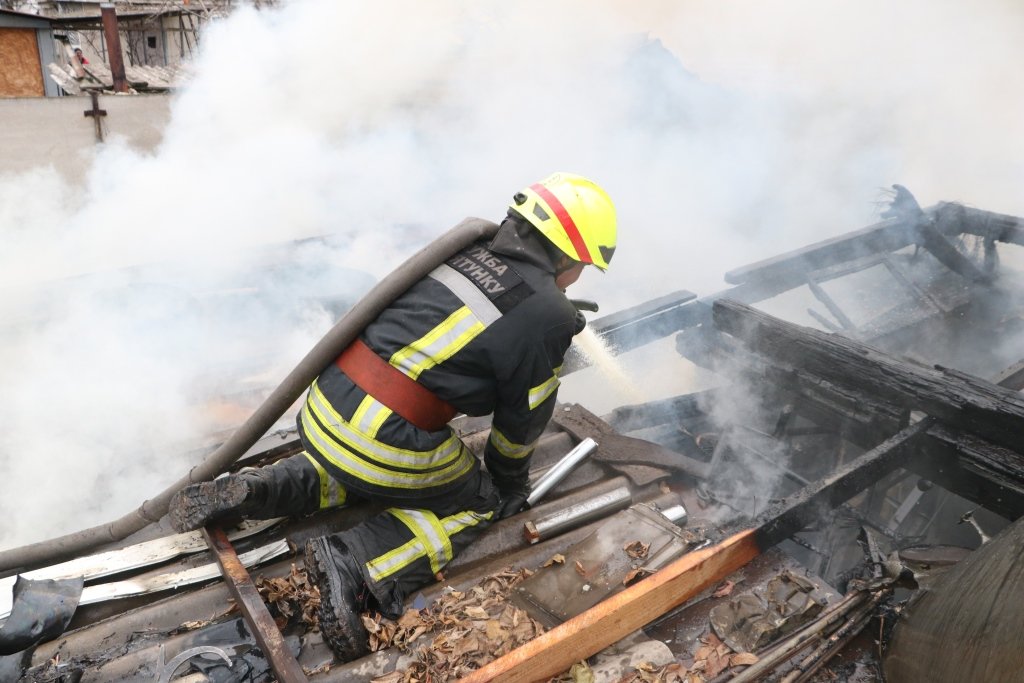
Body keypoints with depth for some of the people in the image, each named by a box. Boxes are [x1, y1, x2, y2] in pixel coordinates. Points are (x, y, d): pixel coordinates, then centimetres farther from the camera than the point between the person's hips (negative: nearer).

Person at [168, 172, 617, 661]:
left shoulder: (462, 251, 11)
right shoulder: (549, 317, -7)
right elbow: (523, 419, 3)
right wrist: (510, 483, 23)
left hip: (326, 406, 7)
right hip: (388, 446, -7)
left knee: (351, 473, 36)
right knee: (479, 500, 16)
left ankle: (241, 494, 17)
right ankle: (361, 563, -7)